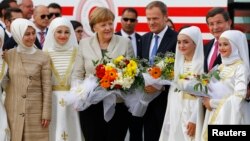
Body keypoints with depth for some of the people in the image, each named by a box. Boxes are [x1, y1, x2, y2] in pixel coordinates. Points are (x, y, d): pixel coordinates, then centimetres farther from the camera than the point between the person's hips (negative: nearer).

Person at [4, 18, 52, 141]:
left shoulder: (43, 58, -2)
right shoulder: (8, 56, 3)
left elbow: (47, 87, -3)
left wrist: (46, 113, -6)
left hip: (35, 110, -1)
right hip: (13, 110, 2)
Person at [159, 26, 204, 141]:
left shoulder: (201, 65, -9)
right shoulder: (178, 64, 12)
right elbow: (172, 91, 14)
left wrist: (194, 120, -16)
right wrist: (169, 120, 8)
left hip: (192, 114, -6)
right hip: (175, 115, 6)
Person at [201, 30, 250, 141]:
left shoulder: (240, 67, -9)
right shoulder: (221, 67, 13)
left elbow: (240, 95, -18)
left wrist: (213, 103, -12)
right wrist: (207, 100, -4)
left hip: (231, 116, -7)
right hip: (215, 115, 7)